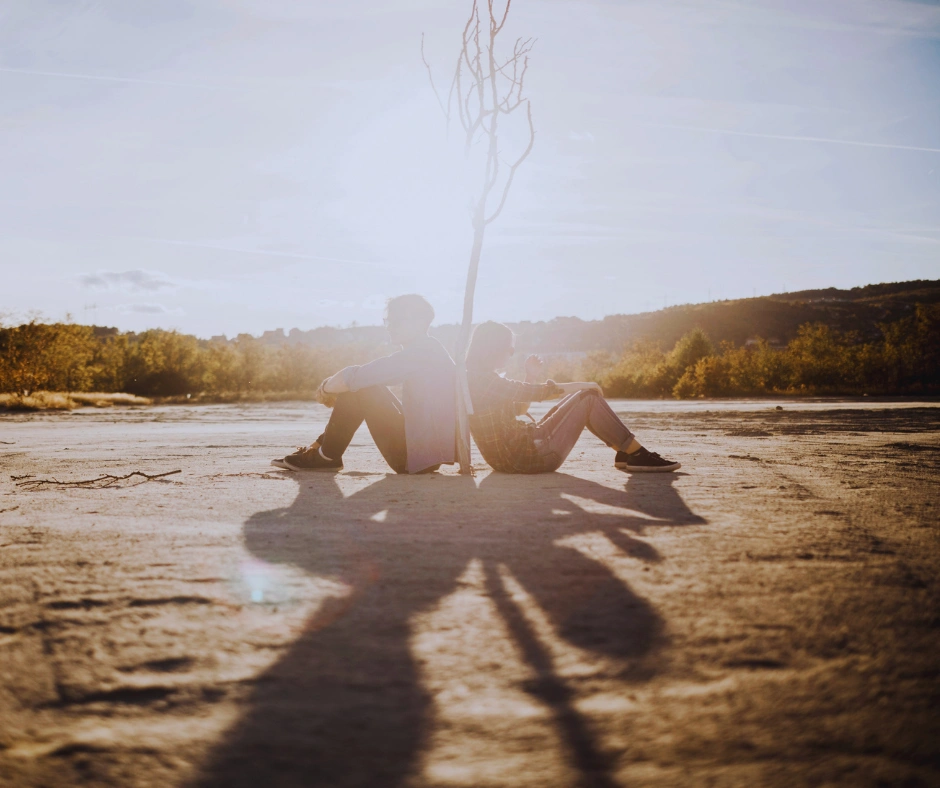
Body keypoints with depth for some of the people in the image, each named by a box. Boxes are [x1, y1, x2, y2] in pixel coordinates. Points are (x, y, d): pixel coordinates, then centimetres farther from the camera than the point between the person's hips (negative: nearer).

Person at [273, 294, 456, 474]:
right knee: (361, 384, 16)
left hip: (418, 455, -10)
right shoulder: (429, 349, 15)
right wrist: (333, 388, 7)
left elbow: (353, 377, -22)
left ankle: (327, 457, 3)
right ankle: (322, 446, 17)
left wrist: (326, 389, -3)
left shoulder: (419, 352, -17)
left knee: (358, 387, -10)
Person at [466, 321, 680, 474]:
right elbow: (537, 392, -19)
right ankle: (638, 455, -3)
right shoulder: (484, 380, -19)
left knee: (584, 397, 14)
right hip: (524, 458, -10)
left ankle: (624, 453, 12)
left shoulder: (476, 377, 14)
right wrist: (582, 386, -7)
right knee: (588, 398, -8)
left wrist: (530, 377, 8)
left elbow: (517, 409, 21)